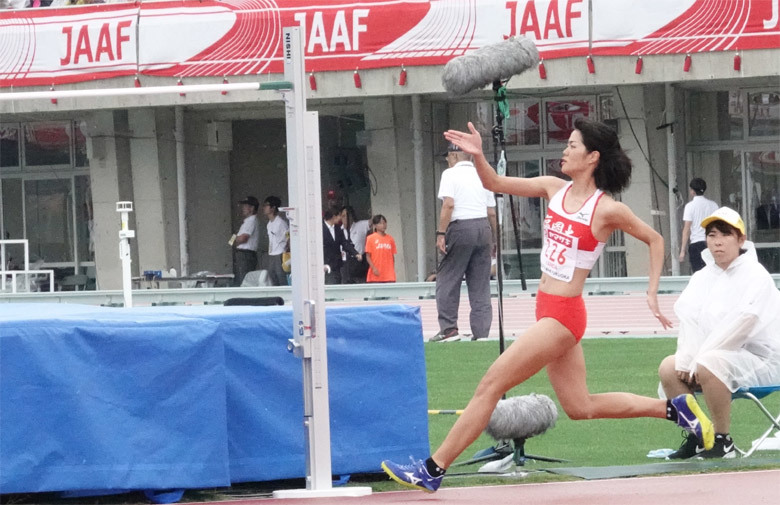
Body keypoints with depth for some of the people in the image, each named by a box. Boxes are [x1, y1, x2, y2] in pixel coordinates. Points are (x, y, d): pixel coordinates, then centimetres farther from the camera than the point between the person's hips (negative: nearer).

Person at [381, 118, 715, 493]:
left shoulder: (606, 210, -11)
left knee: (490, 386, -8)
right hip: (547, 309, 9)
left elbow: (654, 240, 1)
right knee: (580, 407, 17)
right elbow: (495, 184, 7)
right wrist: (478, 155, -11)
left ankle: (432, 470, -4)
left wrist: (652, 293, -2)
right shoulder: (555, 189, 7)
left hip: (562, 315, -9)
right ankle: (674, 408, 26)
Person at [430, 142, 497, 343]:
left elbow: (448, 204, -13)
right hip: (483, 227, 6)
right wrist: (492, 239, 22)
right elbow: (491, 212, 14)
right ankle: (481, 332, 3)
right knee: (480, 285, 7)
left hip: (461, 228, -6)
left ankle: (448, 328, -5)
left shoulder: (450, 174, -1)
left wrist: (441, 233, -14)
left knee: (447, 280, 1)